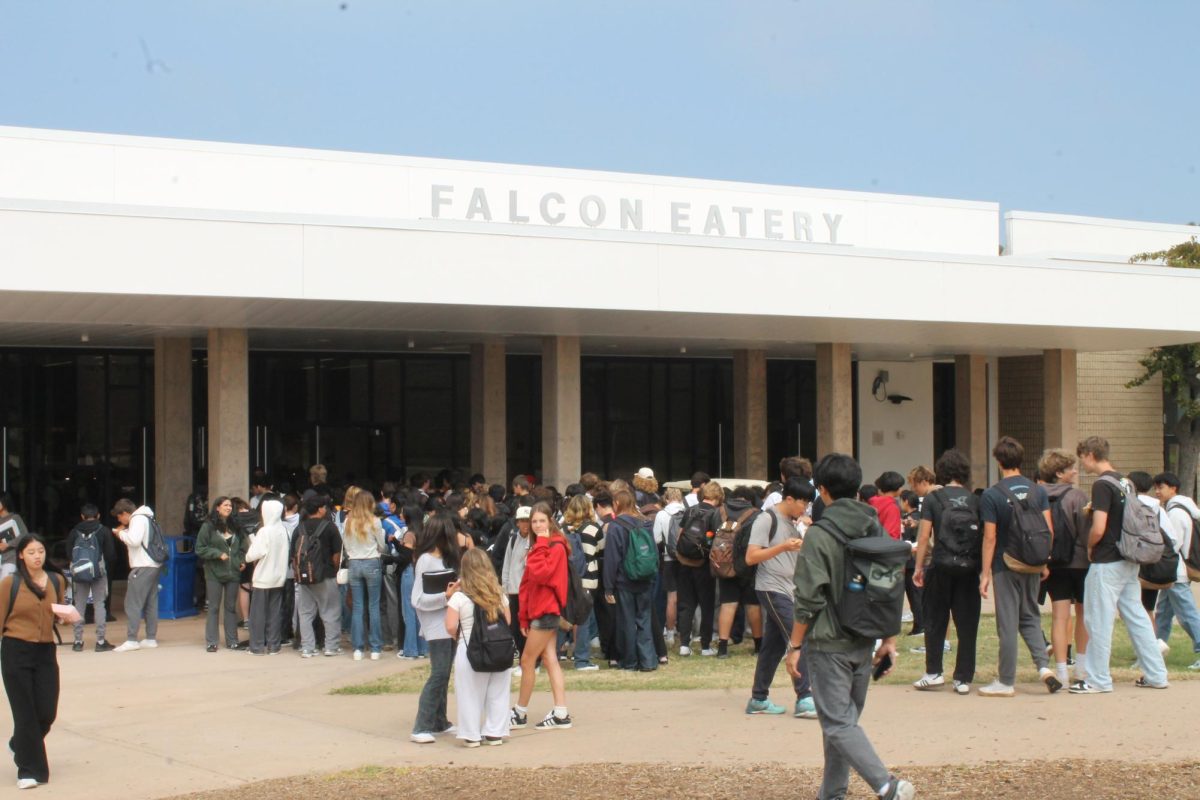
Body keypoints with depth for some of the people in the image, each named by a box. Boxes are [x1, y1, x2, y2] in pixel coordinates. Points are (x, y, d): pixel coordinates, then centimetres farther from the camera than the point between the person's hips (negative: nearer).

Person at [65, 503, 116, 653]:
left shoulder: (74, 532, 0)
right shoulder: (104, 531, -3)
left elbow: (68, 553, 1)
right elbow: (110, 554, -3)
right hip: (99, 573, -1)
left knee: (79, 605, 9)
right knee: (99, 604, 3)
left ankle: (78, 641, 8)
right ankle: (100, 641, -1)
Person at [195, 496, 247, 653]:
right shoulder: (208, 527, -5)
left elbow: (242, 547, 21)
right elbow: (200, 549, -6)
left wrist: (242, 561, 5)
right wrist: (218, 554, -15)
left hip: (232, 573, 4)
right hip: (214, 573, -4)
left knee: (231, 607, 8)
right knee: (214, 608, -1)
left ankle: (232, 641, 14)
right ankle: (211, 642, 3)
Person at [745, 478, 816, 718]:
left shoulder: (791, 523, 17)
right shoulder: (766, 520, -10)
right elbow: (751, 557, -15)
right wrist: (783, 547, -22)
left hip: (787, 590, 9)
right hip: (772, 589, -9)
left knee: (773, 645, 10)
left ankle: (759, 699, 16)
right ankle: (804, 699, -16)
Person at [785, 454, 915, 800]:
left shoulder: (819, 535, -14)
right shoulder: (875, 528, 6)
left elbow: (808, 600, -15)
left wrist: (795, 646, -7)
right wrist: (889, 639, 14)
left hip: (829, 645, -7)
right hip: (864, 643, 7)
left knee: (838, 723, -6)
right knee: (845, 718, 17)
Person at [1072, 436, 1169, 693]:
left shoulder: (1102, 485, -17)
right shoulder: (1123, 482, 10)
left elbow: (1099, 529, -23)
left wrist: (1090, 547, -5)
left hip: (1107, 563, -9)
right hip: (1129, 561, 9)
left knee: (1098, 621, 0)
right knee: (1136, 616, 13)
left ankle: (1098, 680, 5)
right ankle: (1156, 675, 16)